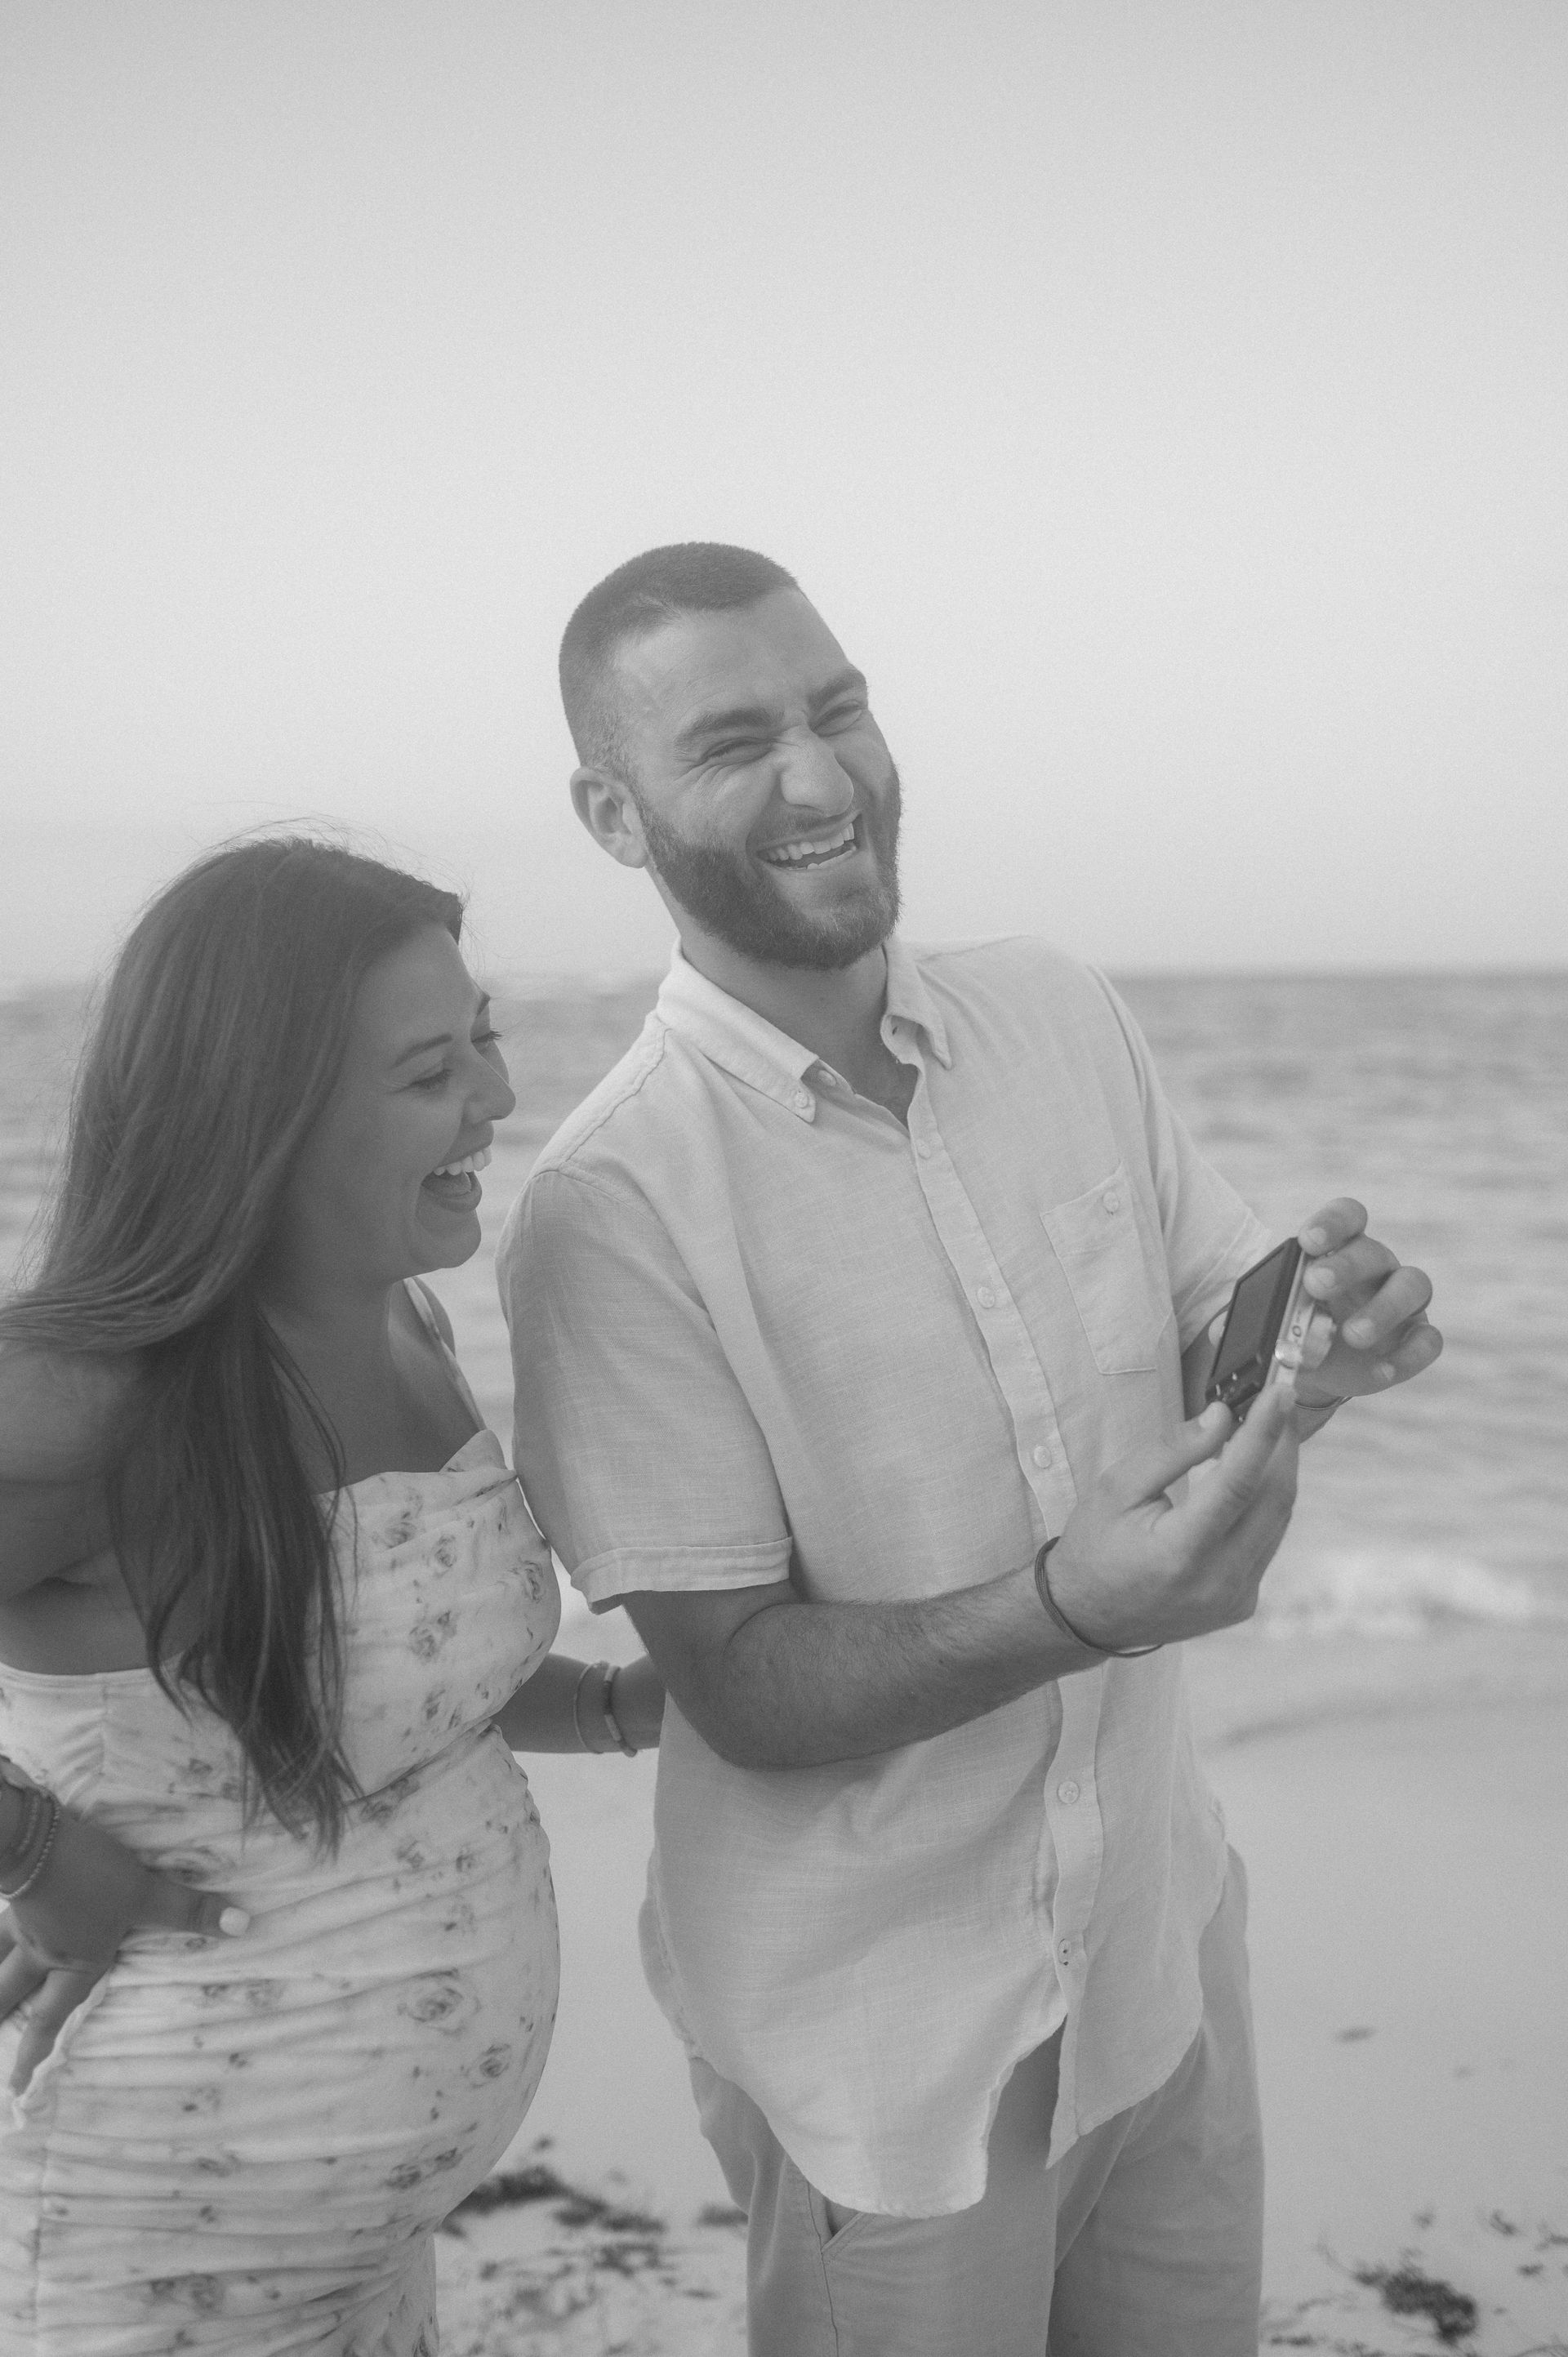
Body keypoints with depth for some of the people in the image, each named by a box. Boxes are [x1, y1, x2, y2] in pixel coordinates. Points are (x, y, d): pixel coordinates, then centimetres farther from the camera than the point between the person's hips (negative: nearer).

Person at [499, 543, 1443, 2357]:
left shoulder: (1057, 1013, -3)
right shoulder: (610, 1213, -20)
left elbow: (1198, 1325, 5)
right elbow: (741, 1689, -18)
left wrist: (1310, 1344, -18)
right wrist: (1072, 1608, -34)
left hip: (1163, 1936, 5)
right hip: (888, 2034, -5)